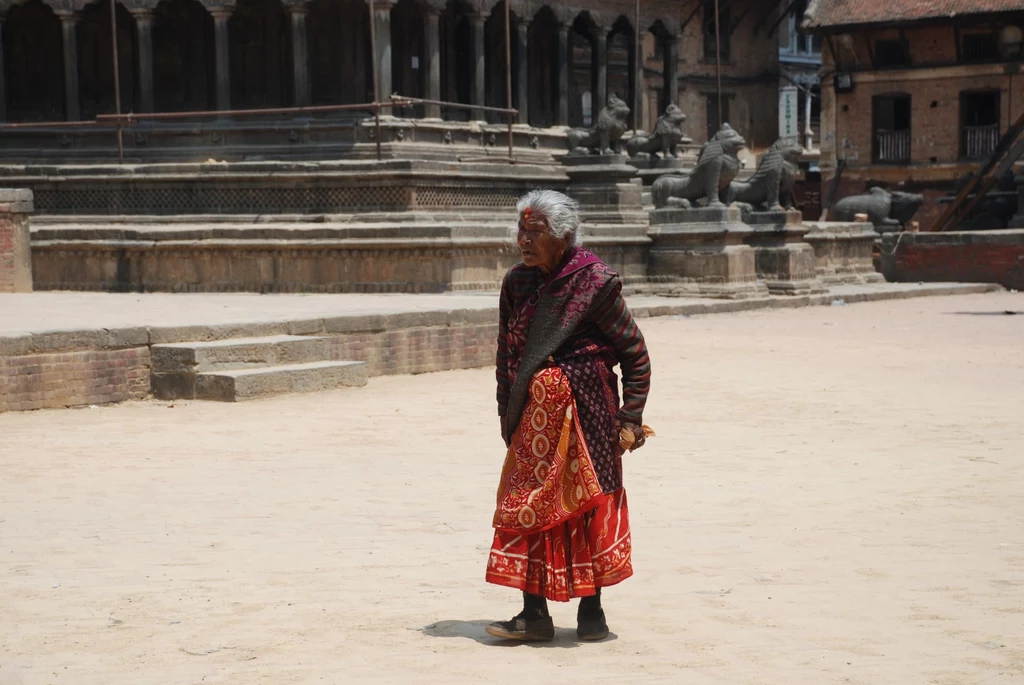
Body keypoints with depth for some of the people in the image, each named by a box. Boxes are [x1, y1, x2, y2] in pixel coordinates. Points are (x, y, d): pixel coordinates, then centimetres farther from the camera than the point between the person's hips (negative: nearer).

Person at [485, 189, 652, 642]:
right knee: (527, 505, 2)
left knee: (589, 502, 4)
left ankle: (591, 610, 18)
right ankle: (534, 614, 9)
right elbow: (506, 354, 14)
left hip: (585, 409, -4)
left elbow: (635, 355, -5)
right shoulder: (517, 283, 5)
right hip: (533, 415, 5)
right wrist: (507, 416, 10)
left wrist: (630, 419, -8)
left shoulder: (595, 282, -9)